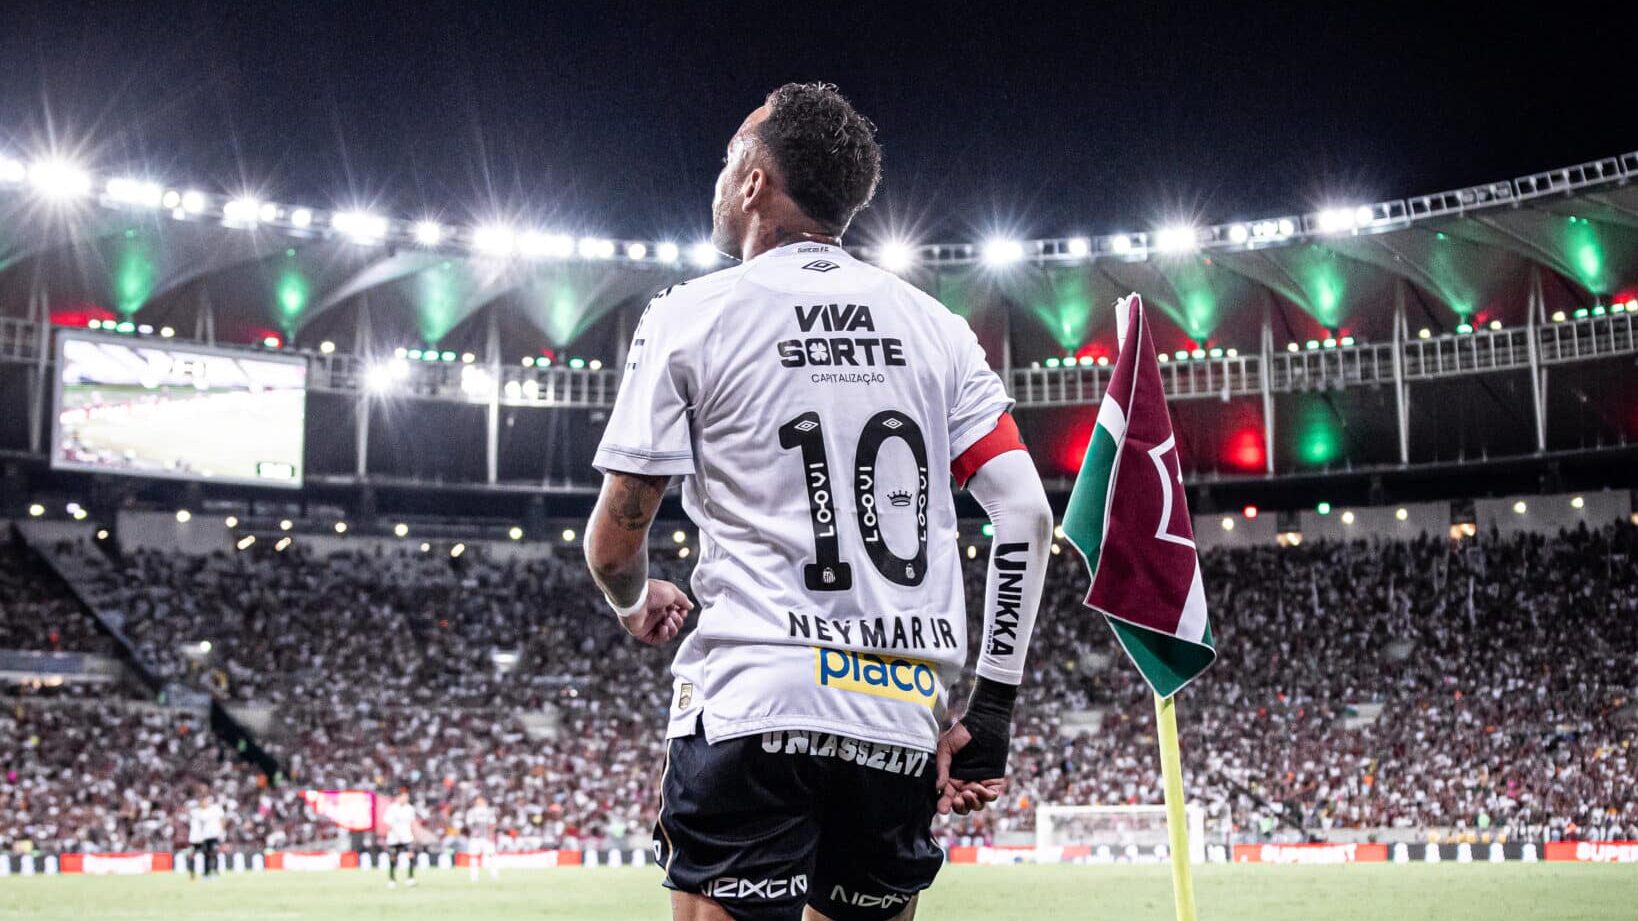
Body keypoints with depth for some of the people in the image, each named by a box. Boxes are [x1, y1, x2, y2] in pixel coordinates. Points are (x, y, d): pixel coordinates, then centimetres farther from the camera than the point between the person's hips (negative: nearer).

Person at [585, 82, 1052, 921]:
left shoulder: (690, 316, 2)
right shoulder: (933, 325, 13)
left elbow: (614, 541, 3)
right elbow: (1027, 515, 4)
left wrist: (636, 605, 26)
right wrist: (990, 715, 7)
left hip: (751, 706, -4)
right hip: (902, 722, 5)